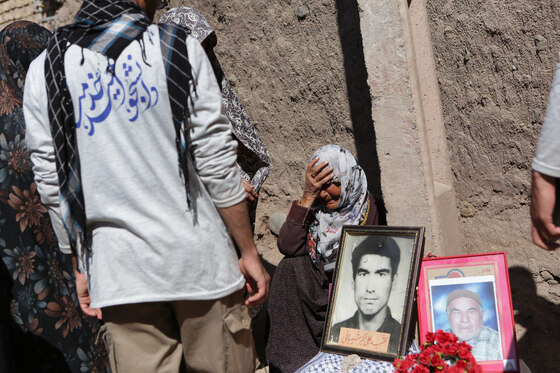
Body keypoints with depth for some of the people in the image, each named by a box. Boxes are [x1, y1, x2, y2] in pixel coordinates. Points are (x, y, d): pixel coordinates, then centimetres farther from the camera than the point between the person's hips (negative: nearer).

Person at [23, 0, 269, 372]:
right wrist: (249, 252, 0)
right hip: (199, 259, -2)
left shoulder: (44, 69, 4)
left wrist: (81, 266, 14)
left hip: (118, 273, 3)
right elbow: (217, 164, -7)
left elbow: (54, 187, 4)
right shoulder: (180, 48, -4)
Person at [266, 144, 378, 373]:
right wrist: (308, 197, -22)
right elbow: (287, 246, -20)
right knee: (291, 266, -27)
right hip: (312, 287, 2)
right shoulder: (314, 205, -4)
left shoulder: (365, 206, -4)